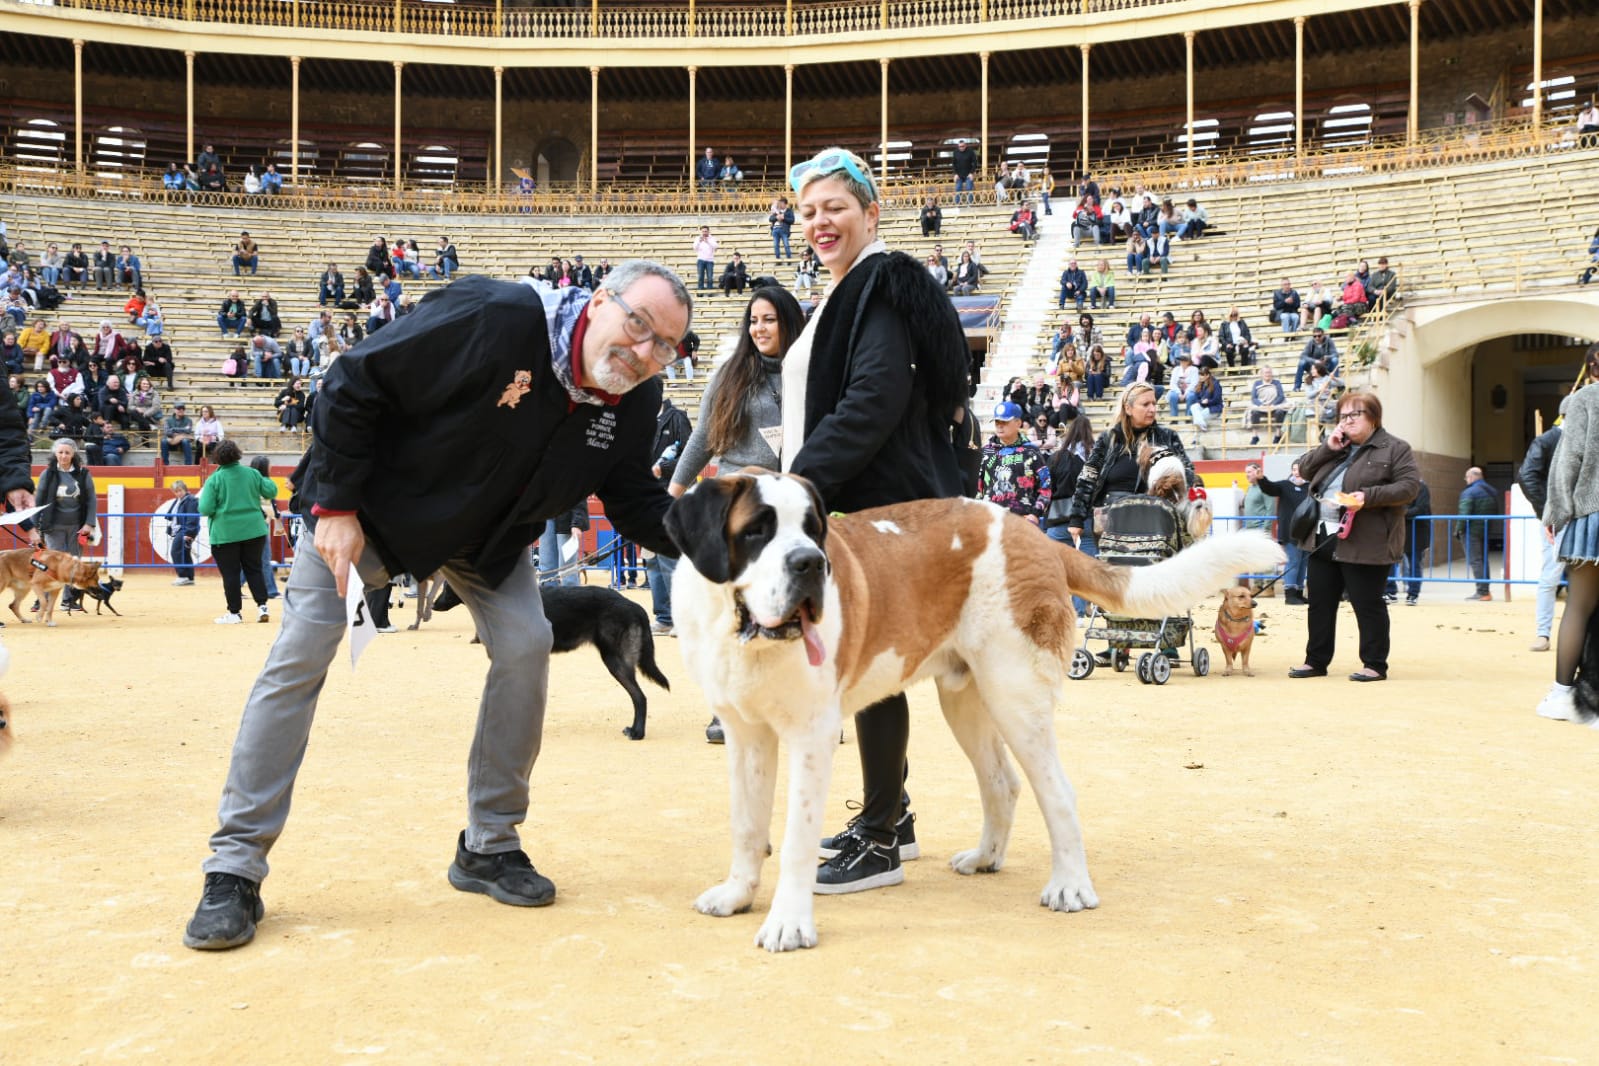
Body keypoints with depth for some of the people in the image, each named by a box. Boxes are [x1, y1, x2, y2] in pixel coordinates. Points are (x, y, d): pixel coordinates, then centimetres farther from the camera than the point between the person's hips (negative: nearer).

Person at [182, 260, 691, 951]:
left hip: (488, 534, 5)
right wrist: (334, 506, -24)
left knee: (526, 646, -11)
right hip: (367, 505, -5)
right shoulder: (495, 318, -34)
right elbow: (351, 387, -27)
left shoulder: (636, 402, -15)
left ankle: (489, 847, 6)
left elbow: (634, 500, -4)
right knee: (298, 659, -9)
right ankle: (234, 870, -2)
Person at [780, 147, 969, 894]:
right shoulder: (846, 294, 21)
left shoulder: (884, 286, -10)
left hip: (880, 509, -10)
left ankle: (880, 843, 4)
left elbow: (875, 400, -23)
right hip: (846, 508, 10)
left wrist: (804, 479, -25)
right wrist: (801, 483, 16)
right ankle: (889, 816, 27)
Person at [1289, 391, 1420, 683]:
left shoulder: (1394, 448, -2)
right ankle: (1316, 661, 20)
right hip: (1323, 538, 7)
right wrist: (1328, 448, -2)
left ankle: (1375, 665, 8)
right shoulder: (1336, 447, 18)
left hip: (1364, 543, -7)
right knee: (1320, 604, 11)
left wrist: (1369, 496, -23)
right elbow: (1304, 469, 14)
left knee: (1367, 605, -1)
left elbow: (1410, 485, -12)